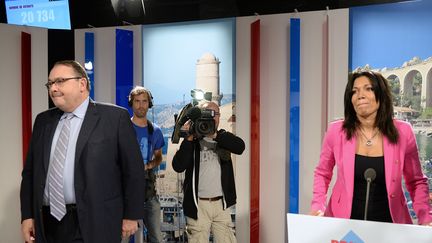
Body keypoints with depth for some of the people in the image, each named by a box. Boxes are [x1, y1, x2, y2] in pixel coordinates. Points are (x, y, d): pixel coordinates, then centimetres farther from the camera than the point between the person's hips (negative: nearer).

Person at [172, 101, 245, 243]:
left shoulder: (223, 137, 9)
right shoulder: (192, 140, 2)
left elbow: (240, 147, -13)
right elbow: (178, 166, -10)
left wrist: (214, 135, -23)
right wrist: (189, 139, -17)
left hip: (221, 204, 2)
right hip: (198, 205, -2)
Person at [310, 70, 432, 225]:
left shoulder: (403, 132, -6)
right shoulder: (336, 131, -8)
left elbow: (417, 182, 7)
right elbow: (322, 173, 8)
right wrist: (318, 207, -6)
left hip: (389, 223, 1)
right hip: (344, 222, 0)